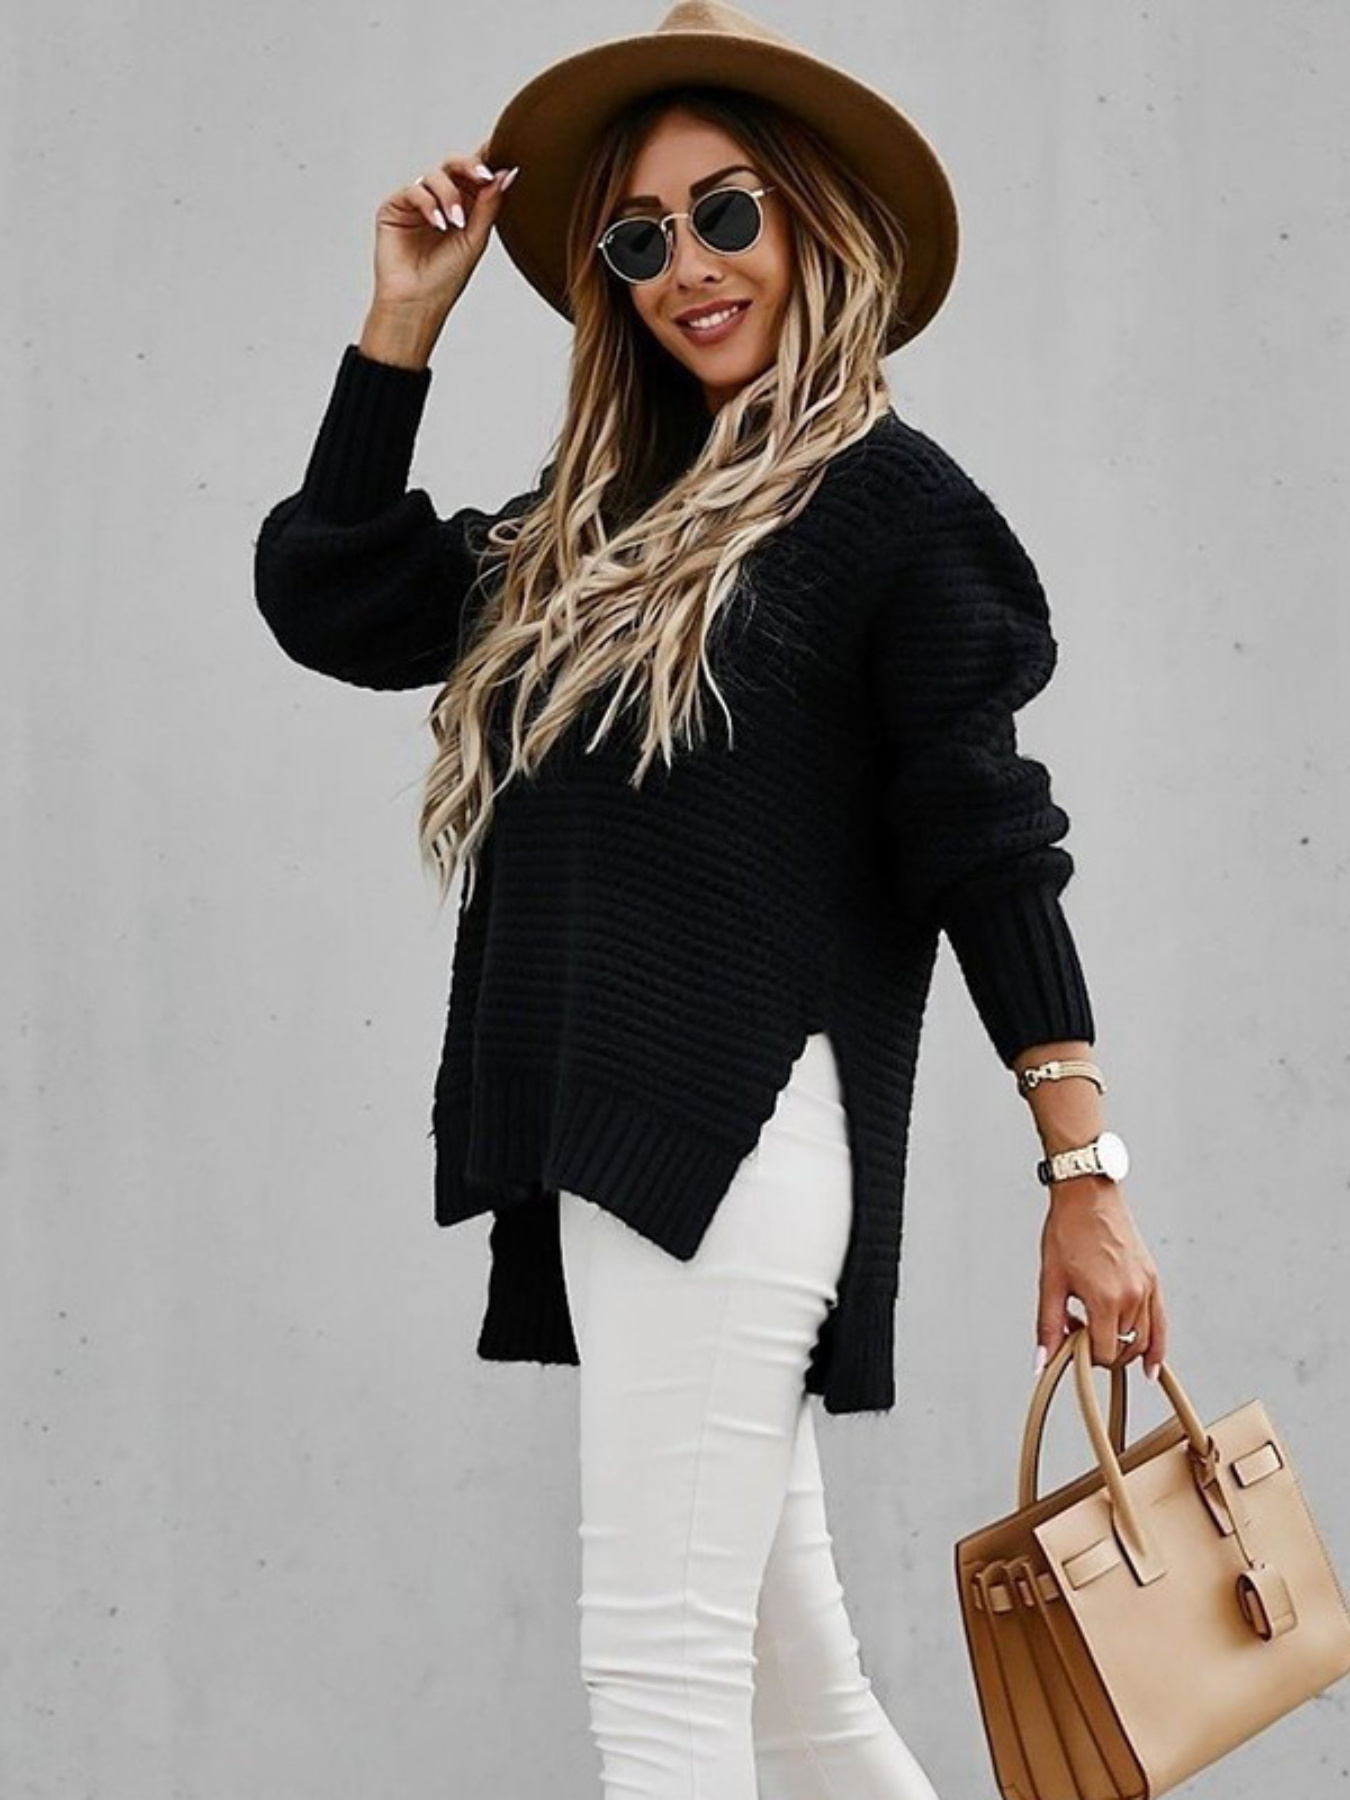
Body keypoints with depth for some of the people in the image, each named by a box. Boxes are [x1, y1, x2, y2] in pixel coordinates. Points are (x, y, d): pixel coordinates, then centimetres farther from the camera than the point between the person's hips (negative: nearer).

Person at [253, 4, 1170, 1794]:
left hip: (739, 1134, -8)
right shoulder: (609, 508, 20)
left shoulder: (889, 498, -2)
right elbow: (329, 602, 20)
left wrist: (1086, 1177, -8)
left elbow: (992, 849, -5)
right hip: (605, 1137, 8)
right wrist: (406, 320, 17)